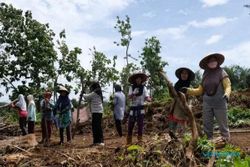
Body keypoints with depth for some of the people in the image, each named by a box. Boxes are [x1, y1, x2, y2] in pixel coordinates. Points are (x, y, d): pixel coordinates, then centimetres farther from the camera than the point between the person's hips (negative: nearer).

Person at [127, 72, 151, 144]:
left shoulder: (143, 87, 3)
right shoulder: (132, 87, 4)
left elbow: (147, 97, -3)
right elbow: (129, 97, -7)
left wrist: (150, 99, -25)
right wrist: (133, 94, -28)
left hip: (141, 108, -1)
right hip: (133, 108, 1)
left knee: (140, 124, 0)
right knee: (130, 124, 2)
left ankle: (140, 140, 10)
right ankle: (128, 141, 14)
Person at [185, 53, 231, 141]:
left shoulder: (222, 73, -2)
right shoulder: (205, 75, 10)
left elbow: (228, 86, -8)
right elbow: (200, 90, 12)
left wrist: (226, 94, -29)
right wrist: (187, 90, 3)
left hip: (220, 103, -4)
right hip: (207, 103, 4)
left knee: (223, 125, 2)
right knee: (207, 125, 8)